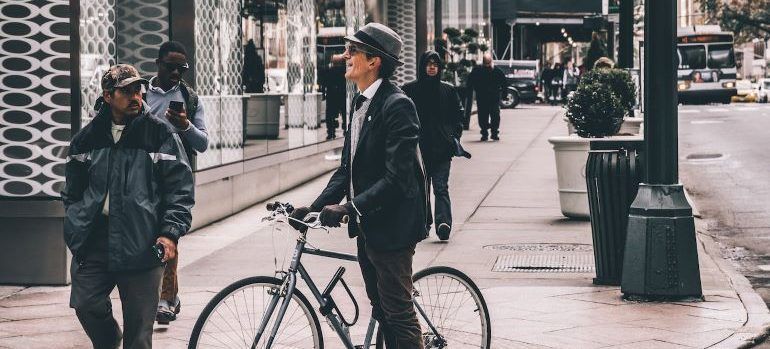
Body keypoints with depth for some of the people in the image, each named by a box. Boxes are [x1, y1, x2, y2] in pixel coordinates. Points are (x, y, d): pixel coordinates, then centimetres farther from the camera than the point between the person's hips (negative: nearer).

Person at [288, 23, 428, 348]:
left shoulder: (397, 105, -18)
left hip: (391, 226, -9)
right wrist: (315, 207, 2)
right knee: (381, 311, 16)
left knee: (399, 313, -3)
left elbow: (396, 177, -24)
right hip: (367, 226, 9)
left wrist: (350, 208, -28)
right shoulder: (359, 103, 11)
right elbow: (347, 168, 12)